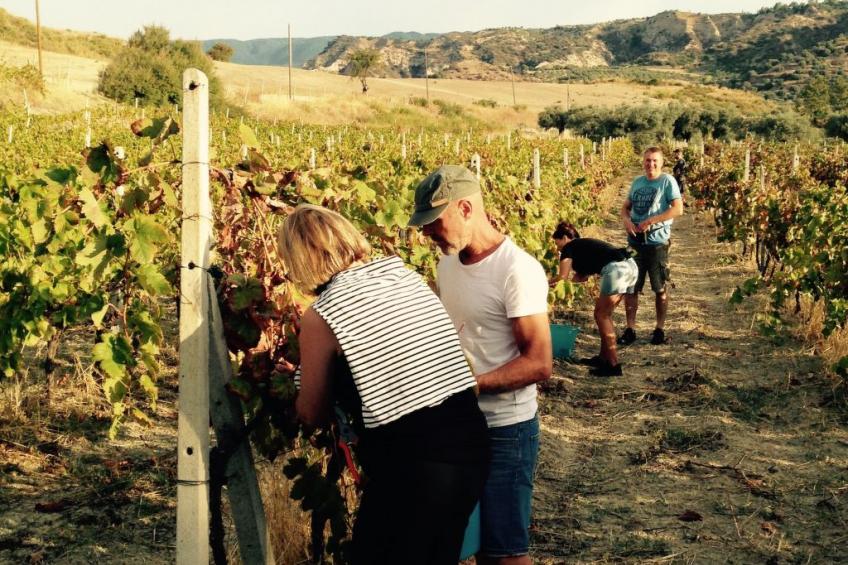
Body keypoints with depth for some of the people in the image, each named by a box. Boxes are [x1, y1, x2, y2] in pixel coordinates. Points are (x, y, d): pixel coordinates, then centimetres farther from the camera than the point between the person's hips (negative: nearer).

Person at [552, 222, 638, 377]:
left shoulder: (569, 248, 9)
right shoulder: (584, 245, 33)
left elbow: (562, 277, 3)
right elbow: (583, 277, 35)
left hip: (616, 269, -9)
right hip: (630, 265, 9)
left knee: (602, 315, 1)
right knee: (603, 313, 18)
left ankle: (613, 365, -1)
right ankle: (604, 357, 24)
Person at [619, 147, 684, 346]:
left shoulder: (667, 181, -6)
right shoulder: (637, 182, 10)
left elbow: (678, 209, -15)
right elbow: (625, 207, 16)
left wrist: (651, 221, -19)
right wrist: (627, 220, -7)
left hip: (657, 242, -5)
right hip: (635, 241, 5)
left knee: (660, 289, 7)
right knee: (629, 287, 5)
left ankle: (660, 329, 17)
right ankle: (630, 329, 13)